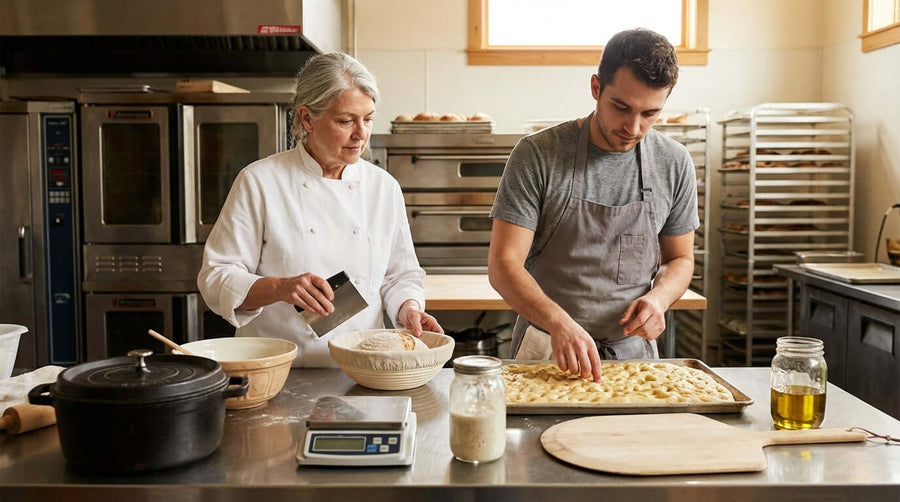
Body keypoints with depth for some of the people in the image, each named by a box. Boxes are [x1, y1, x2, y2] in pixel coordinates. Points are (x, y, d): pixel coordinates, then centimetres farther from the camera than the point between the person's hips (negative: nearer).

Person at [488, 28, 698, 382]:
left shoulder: (675, 164, 2)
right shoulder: (538, 155, -9)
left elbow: (680, 259, 13)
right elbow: (503, 264, -12)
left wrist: (659, 298, -9)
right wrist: (558, 322, -28)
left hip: (632, 351, 3)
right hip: (546, 351, -2)